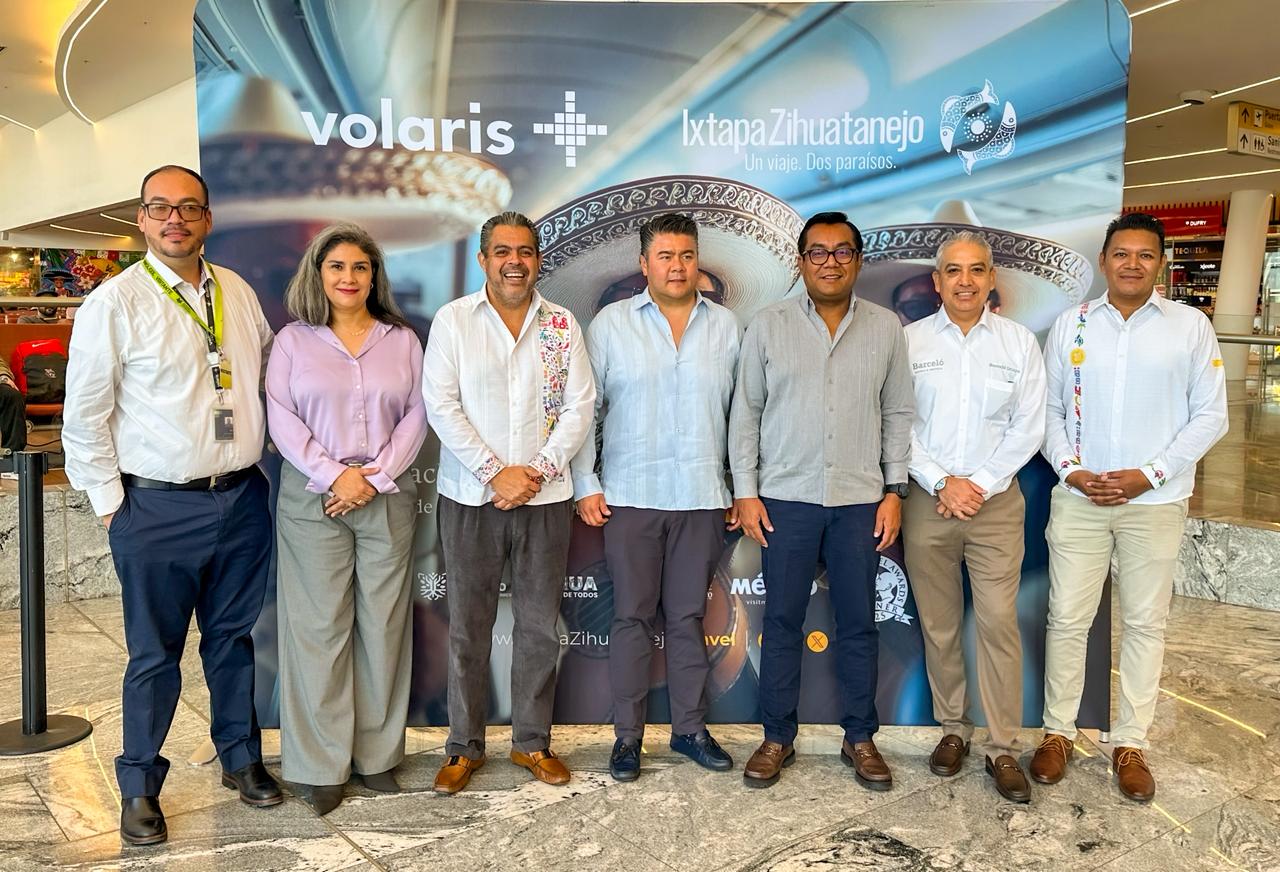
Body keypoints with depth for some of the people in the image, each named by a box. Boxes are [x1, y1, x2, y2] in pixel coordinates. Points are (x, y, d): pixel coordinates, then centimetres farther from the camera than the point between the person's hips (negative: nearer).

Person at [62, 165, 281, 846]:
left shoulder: (239, 293, 7)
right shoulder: (115, 303, -7)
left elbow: (272, 374, 18)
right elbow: (84, 416, -5)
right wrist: (110, 503, -5)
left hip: (243, 497, 4)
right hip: (158, 508, -4)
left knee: (234, 639, 17)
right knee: (155, 655, 6)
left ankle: (241, 758, 35)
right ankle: (139, 789, 25)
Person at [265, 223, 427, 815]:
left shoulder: (401, 339, 10)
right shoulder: (293, 340, 6)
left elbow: (416, 416, 4)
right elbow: (281, 418, -1)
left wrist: (375, 477, -8)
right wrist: (333, 475, -12)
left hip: (387, 495, 1)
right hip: (312, 496, -1)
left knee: (383, 623, 4)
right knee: (318, 625, 0)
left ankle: (376, 754, 17)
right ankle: (320, 765, 10)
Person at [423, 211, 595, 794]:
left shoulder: (562, 325, 7)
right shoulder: (452, 320, 2)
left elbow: (579, 407, 2)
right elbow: (441, 406, -6)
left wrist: (537, 471, -10)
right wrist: (495, 472, -12)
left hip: (545, 497, 2)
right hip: (471, 497, -1)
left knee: (540, 626, 9)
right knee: (467, 627, 6)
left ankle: (532, 741, 24)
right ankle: (464, 747, 20)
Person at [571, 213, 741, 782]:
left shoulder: (726, 326, 7)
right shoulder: (611, 323, 3)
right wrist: (585, 485, -3)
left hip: (701, 497, 2)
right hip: (629, 495, -1)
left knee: (689, 617, 10)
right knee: (632, 616, 4)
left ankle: (690, 728, 24)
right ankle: (627, 735, 17)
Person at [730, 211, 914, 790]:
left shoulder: (885, 327, 6)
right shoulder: (768, 326, 2)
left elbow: (898, 413, 8)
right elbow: (745, 412, 3)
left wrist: (895, 490, 2)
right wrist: (745, 491, -2)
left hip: (860, 500, 1)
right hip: (786, 497, -1)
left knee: (858, 624, 8)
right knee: (782, 622, 6)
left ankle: (860, 737, 23)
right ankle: (777, 738, 19)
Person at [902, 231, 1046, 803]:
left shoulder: (1019, 342, 4)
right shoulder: (910, 341, 3)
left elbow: (1028, 427, 2)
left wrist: (980, 484, -8)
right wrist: (942, 483, -9)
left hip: (996, 500, 0)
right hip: (928, 499, 1)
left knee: (999, 623, -4)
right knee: (938, 625, 8)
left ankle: (1003, 748, 7)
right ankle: (953, 729, 24)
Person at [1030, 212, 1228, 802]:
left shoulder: (1191, 327, 0)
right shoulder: (1071, 325, 4)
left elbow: (1210, 415, -1)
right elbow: (1049, 408, 6)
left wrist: (1149, 474, -11)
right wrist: (1071, 470, -9)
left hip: (1155, 502, 0)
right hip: (1079, 498, 1)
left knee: (1144, 622, 9)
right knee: (1067, 618, 5)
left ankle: (1131, 742, 22)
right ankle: (1058, 732, 20)